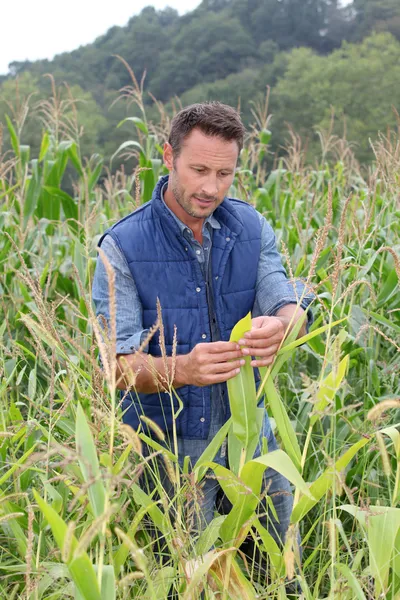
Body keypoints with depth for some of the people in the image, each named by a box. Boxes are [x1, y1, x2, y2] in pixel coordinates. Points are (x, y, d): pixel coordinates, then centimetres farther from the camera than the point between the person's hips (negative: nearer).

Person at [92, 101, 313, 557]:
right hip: (169, 440, -4)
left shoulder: (252, 227, 0)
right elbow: (119, 365, -20)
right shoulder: (123, 246, -14)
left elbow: (290, 307, -11)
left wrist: (279, 327, -35)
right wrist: (181, 369, -40)